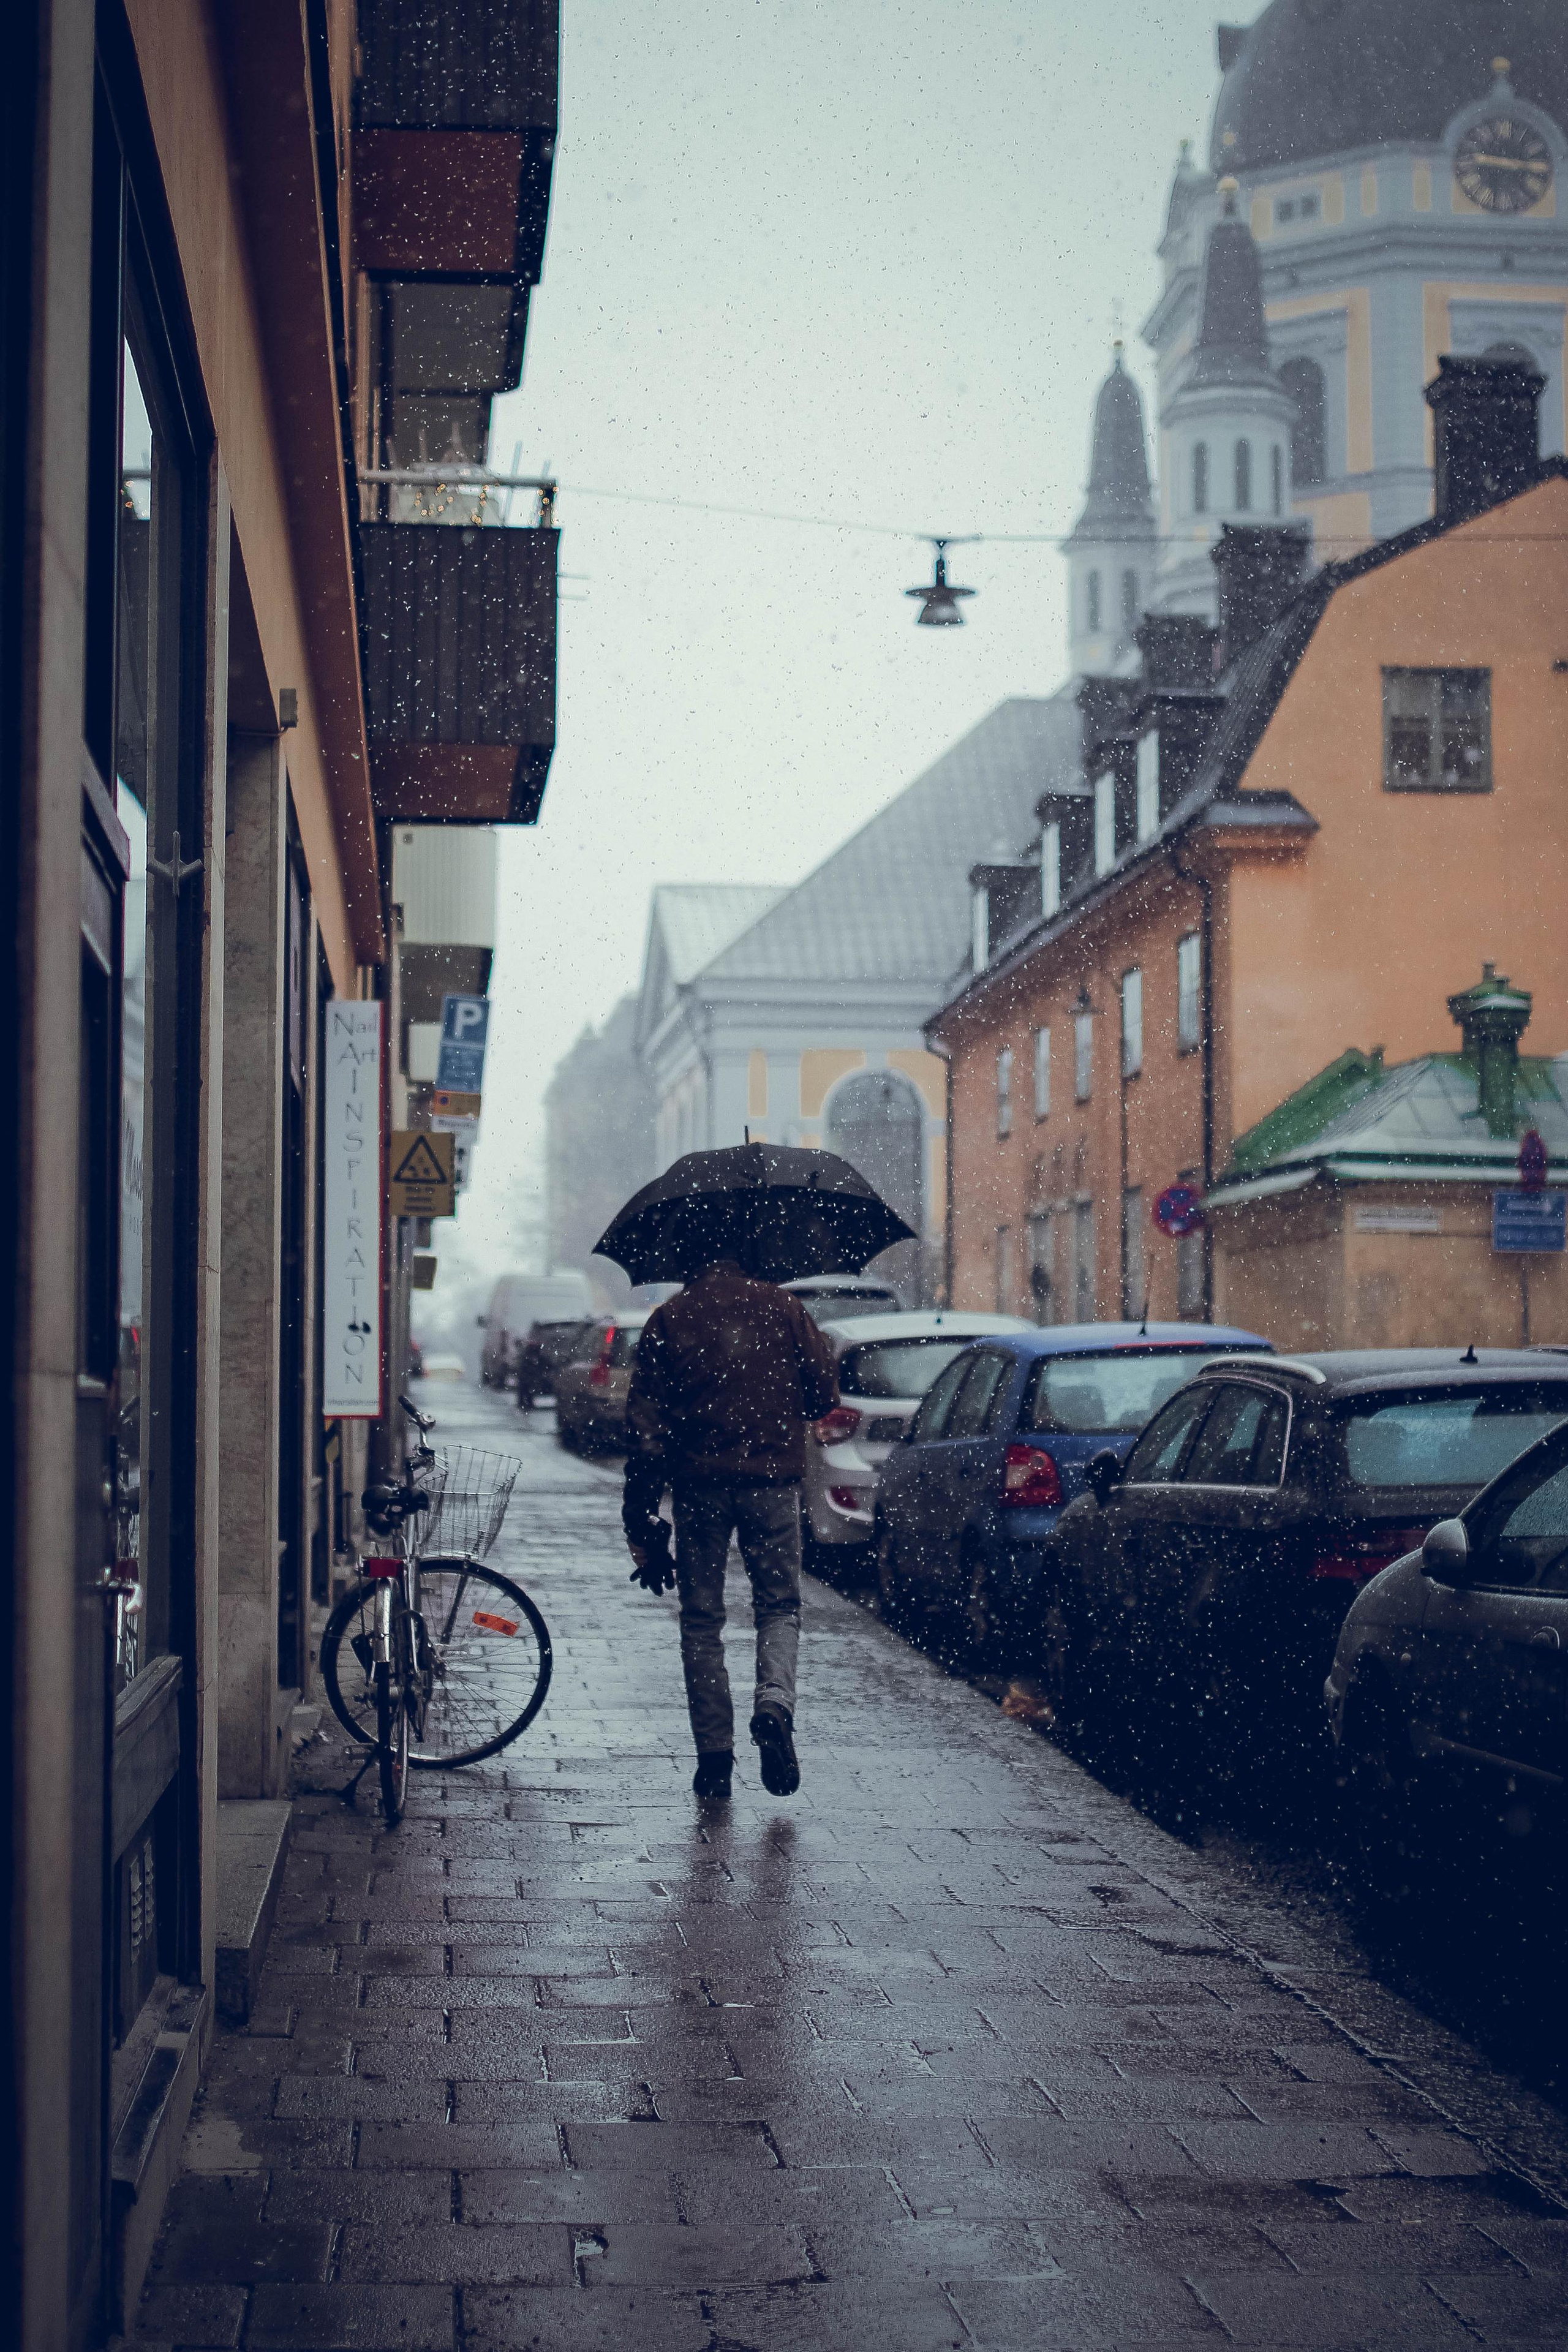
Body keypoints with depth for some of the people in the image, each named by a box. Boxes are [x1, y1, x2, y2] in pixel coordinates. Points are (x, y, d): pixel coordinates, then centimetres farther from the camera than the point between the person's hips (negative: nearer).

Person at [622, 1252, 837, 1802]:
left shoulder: (667, 1320, 2)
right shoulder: (780, 1305, 2)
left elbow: (645, 1425, -1)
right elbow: (824, 1393, 2)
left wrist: (640, 1514, 1)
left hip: (699, 1485, 0)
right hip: (772, 1479, 0)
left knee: (702, 1620, 9)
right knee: (779, 1606, 10)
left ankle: (715, 1757, 5)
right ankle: (774, 1702, -19)